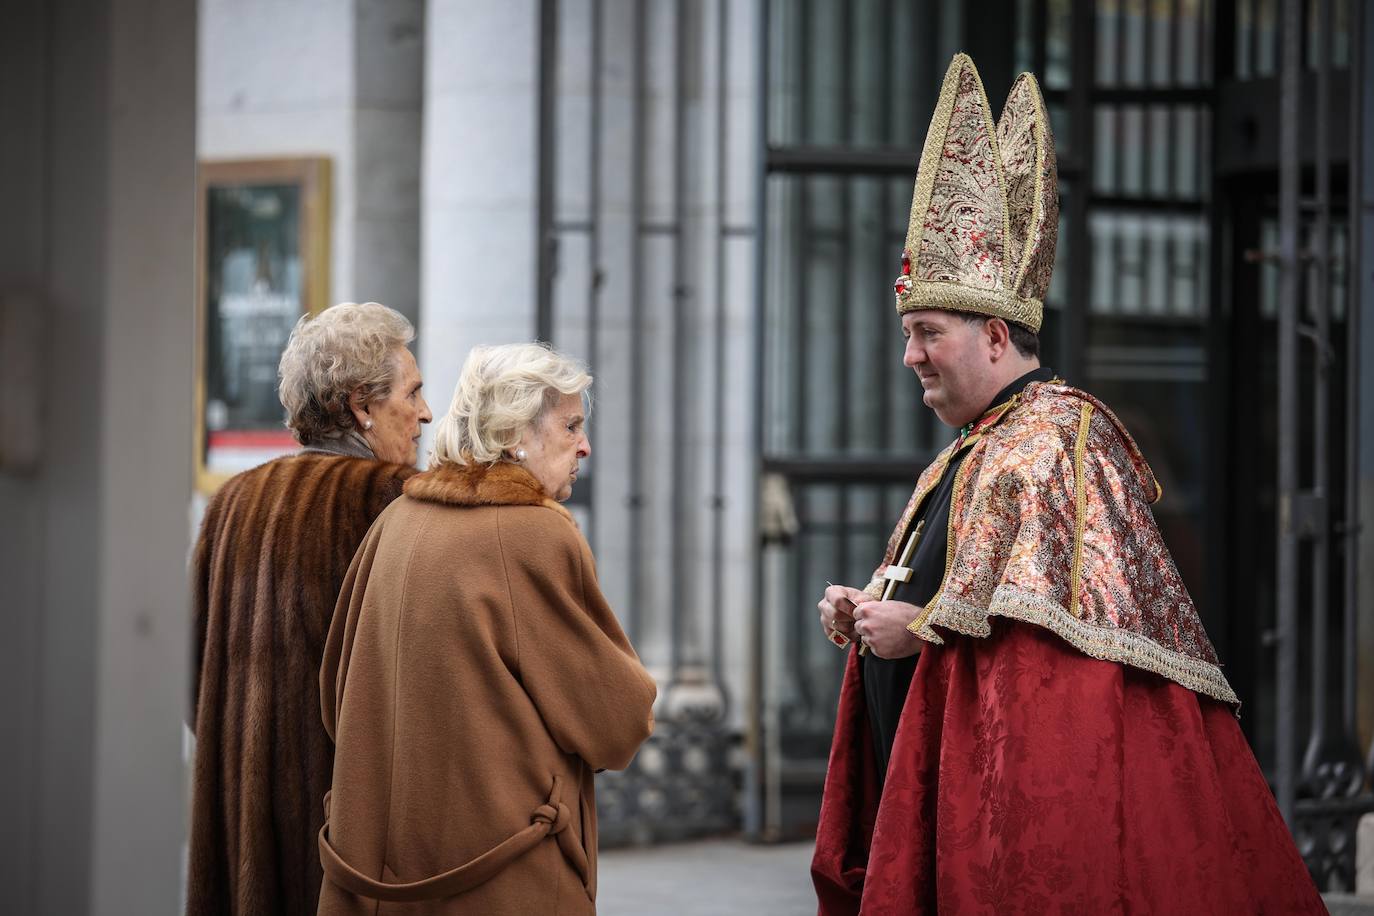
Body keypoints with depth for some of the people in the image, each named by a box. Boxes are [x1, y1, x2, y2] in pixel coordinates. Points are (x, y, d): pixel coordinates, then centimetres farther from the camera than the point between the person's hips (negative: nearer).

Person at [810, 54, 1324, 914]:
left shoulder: (1055, 439, -11)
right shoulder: (971, 453, 18)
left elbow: (1067, 615, -21)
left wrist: (918, 626, -15)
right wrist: (871, 612, 6)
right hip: (941, 778, 9)